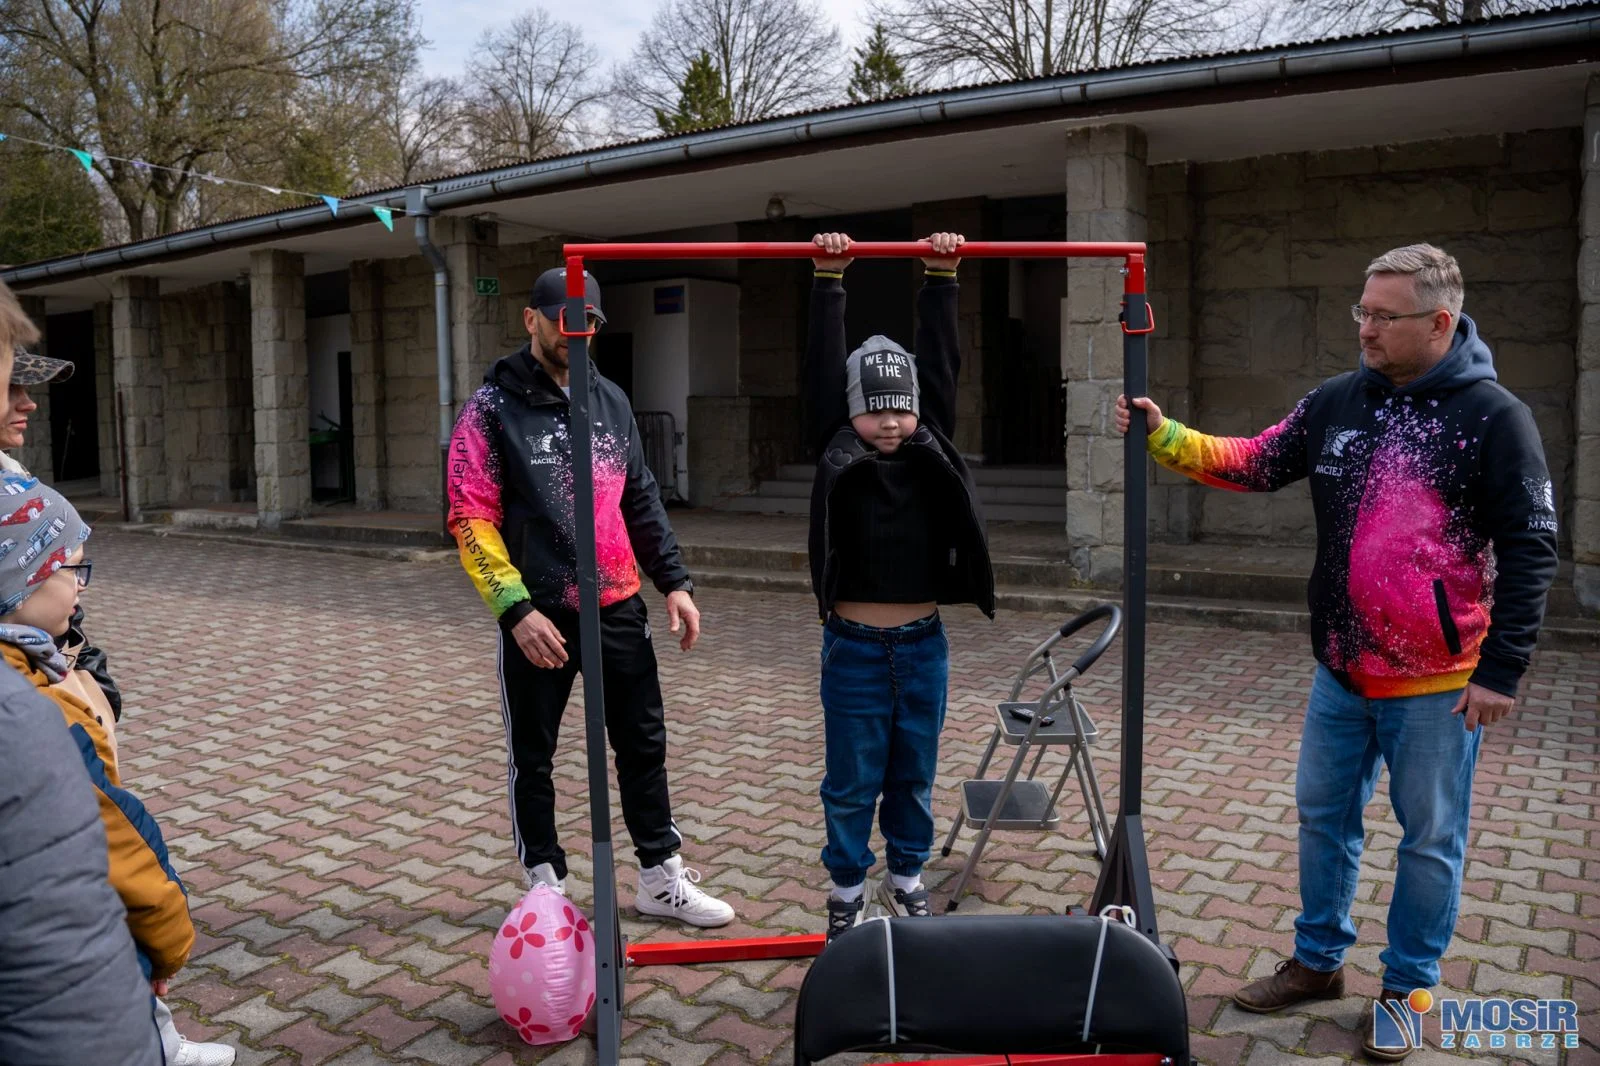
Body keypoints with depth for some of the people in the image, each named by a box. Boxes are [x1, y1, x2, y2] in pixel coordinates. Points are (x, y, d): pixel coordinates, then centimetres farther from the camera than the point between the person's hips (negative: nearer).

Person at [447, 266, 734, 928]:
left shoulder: (612, 402, 10)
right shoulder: (493, 408, -5)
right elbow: (471, 520, -11)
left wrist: (674, 580, 7)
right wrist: (516, 607, -19)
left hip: (618, 608, 5)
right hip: (537, 616, -4)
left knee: (644, 744, 10)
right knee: (532, 756, 9)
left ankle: (662, 878, 24)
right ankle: (546, 883, 26)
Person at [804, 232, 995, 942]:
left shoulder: (931, 451, 1)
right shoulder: (836, 452, -6)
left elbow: (940, 363, -1)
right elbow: (823, 367, -9)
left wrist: (942, 278, -3)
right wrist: (828, 280, -11)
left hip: (923, 643, 3)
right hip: (854, 645, -2)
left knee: (915, 775, 16)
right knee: (853, 782, 8)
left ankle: (906, 880, 34)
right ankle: (847, 892, 25)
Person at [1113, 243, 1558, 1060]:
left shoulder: (1493, 416, -12)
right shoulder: (1338, 402, 3)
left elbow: (1528, 550, -11)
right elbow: (1254, 466, 5)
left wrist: (1502, 670, -13)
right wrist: (1163, 436, -9)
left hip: (1437, 682, -5)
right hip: (1340, 669, 5)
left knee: (1429, 839, 10)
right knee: (1324, 815, 16)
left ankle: (1407, 987, 28)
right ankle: (1318, 961, 34)